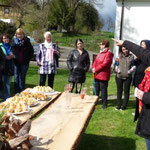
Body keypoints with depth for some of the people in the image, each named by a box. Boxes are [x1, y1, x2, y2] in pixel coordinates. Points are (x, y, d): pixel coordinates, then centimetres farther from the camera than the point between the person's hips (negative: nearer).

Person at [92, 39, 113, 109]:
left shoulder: (108, 53, -13)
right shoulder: (100, 52, 16)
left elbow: (104, 64, -20)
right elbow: (96, 61, 17)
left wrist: (96, 69, -14)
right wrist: (93, 67, -3)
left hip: (103, 75, -9)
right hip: (97, 75, 9)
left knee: (103, 90, -2)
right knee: (97, 89, 19)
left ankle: (104, 104, 9)